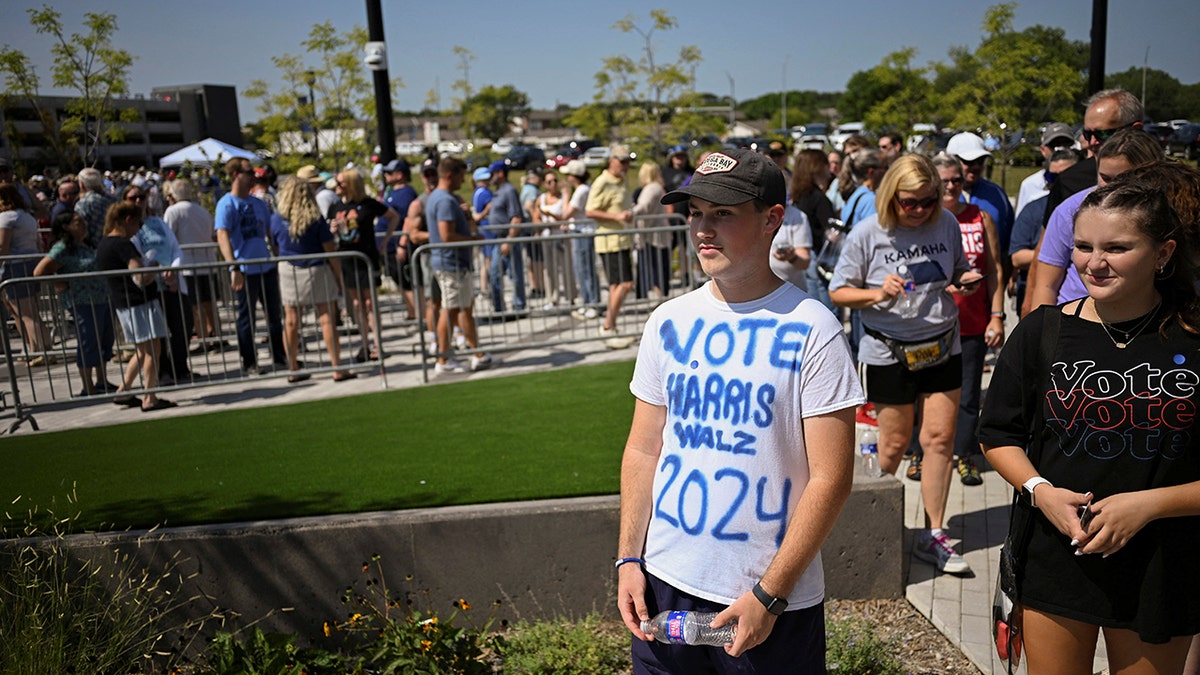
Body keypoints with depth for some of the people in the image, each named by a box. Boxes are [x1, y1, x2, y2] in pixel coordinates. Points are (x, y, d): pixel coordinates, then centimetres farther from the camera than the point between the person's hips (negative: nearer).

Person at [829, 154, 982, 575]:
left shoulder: (946, 224, 2)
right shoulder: (867, 235, -9)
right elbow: (839, 292, -5)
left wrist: (966, 280, -5)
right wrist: (878, 294, -22)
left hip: (942, 347, 4)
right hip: (889, 353, -3)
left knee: (940, 439, 2)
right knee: (895, 444, 5)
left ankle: (933, 536, 14)